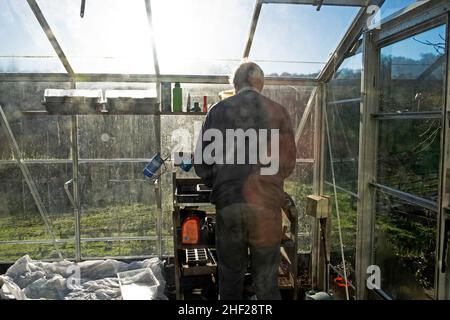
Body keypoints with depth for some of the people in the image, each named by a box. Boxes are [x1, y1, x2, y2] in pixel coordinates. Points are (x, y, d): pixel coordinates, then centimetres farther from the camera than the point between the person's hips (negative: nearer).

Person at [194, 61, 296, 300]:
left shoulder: (218, 111, 2)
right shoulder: (277, 112, 0)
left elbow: (201, 163, 3)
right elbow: (288, 163, 5)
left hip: (227, 203, 1)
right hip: (266, 205, -1)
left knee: (230, 279, 15)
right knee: (266, 281, 11)